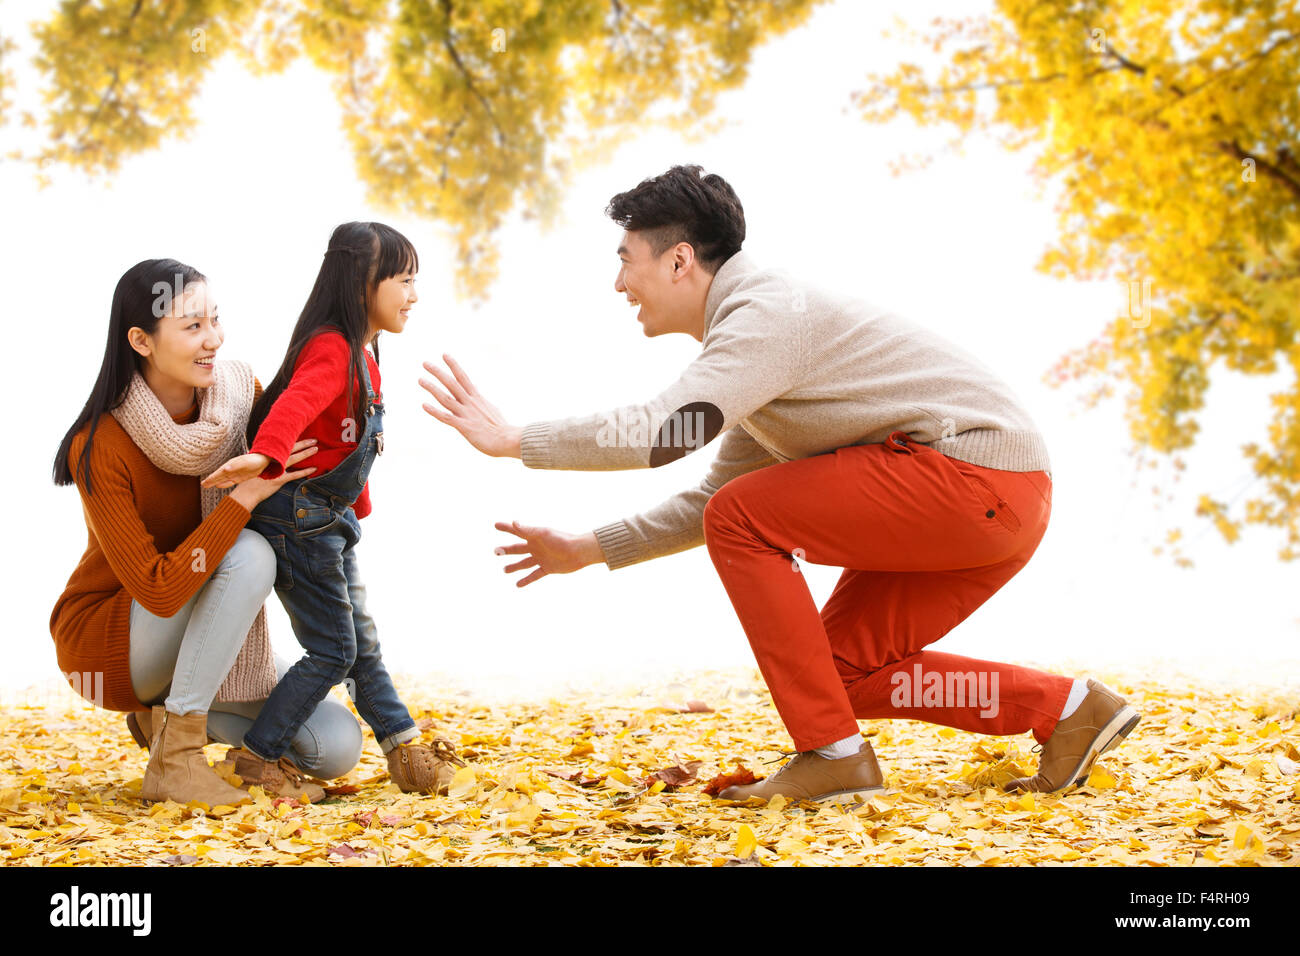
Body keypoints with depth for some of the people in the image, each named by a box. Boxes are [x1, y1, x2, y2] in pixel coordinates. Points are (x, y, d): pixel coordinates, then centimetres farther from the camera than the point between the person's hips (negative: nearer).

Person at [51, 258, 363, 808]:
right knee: (249, 555, -32)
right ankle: (174, 760, -22)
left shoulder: (239, 390, -10)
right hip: (105, 639, -5)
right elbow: (158, 590, -30)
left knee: (336, 747, -10)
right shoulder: (101, 448, -25)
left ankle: (164, 712, 8)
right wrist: (244, 497, -33)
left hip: (192, 640, 6)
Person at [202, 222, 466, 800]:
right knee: (332, 653, -5)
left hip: (331, 520, 10)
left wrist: (357, 509, 31)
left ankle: (405, 750, 22)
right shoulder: (330, 350, -18)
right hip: (299, 517, -10)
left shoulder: (362, 354, 13)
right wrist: (265, 456, -57)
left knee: (362, 645, 14)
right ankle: (256, 761, 5)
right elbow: (294, 405, -39)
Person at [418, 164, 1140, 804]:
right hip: (996, 507, 10)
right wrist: (586, 551, 21)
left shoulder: (768, 312, -13)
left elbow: (662, 431, -29)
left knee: (745, 520, -11)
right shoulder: (748, 341, 19)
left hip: (979, 475, -10)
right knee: (846, 667, 12)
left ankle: (832, 754, -7)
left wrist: (514, 439, -18)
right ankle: (1067, 710, 13)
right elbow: (712, 495, 25)